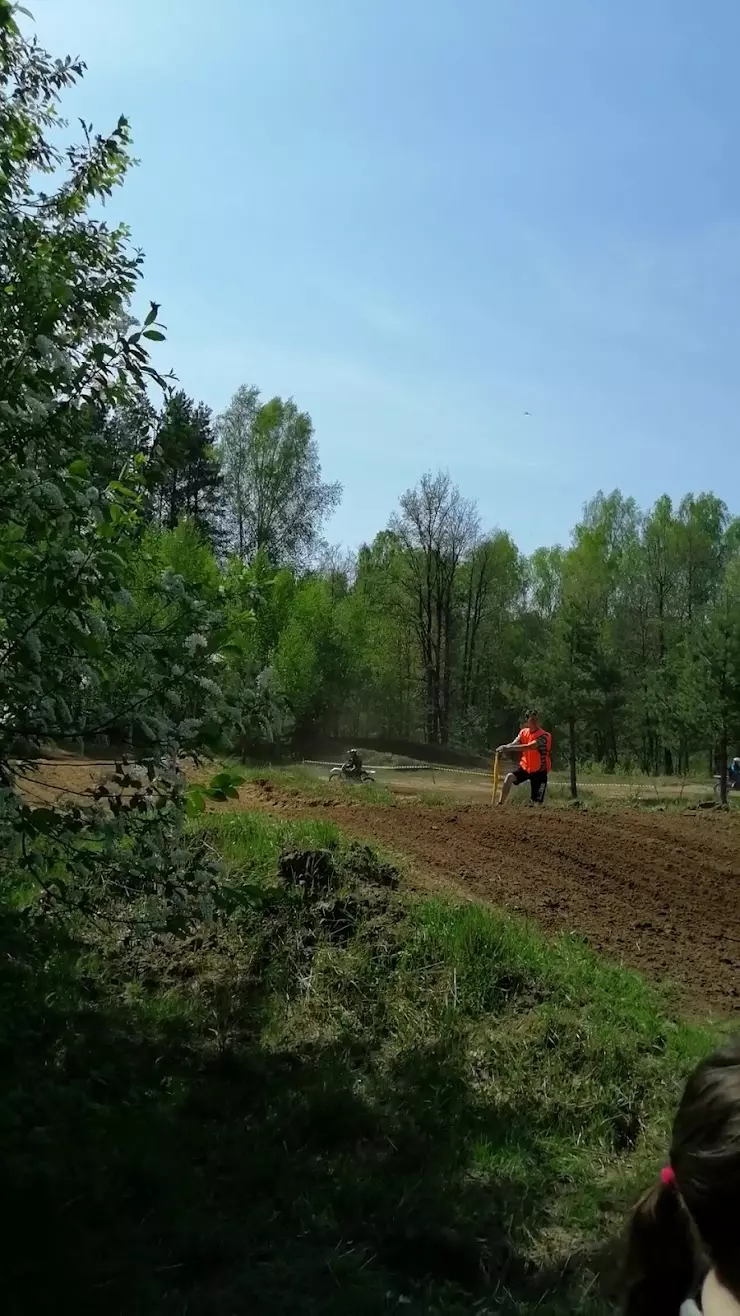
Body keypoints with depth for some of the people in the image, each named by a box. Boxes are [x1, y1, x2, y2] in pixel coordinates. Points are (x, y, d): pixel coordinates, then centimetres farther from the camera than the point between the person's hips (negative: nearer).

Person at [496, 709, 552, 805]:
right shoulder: (523, 732, 1)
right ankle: (500, 804, -19)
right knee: (509, 777, -23)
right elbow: (514, 744, -10)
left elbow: (529, 746, -34)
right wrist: (504, 748, -34)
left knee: (537, 802, -5)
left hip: (539, 771, -4)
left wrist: (508, 747, -42)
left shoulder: (544, 736, -21)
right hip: (525, 767, 4)